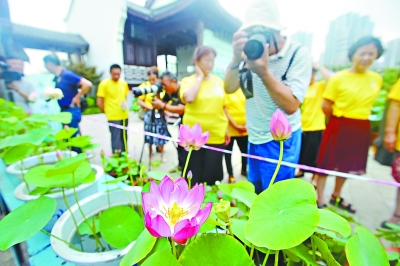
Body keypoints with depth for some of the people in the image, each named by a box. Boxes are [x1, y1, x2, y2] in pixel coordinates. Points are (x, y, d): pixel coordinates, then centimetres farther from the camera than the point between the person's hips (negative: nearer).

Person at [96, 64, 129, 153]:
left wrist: (124, 105, 6)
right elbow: (99, 102, -8)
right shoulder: (104, 83, -9)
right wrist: (108, 112, -3)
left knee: (124, 138, 16)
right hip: (113, 117, -6)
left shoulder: (124, 84, 6)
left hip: (124, 115, 6)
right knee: (116, 139, -5)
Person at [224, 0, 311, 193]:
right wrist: (237, 57, -24)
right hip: (254, 137, 5)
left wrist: (264, 72, -34)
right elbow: (229, 89, -9)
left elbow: (291, 105, -24)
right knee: (253, 195, 23)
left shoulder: (298, 54, -14)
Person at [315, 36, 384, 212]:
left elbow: (366, 102, 17)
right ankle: (320, 201, 16)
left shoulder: (377, 79, 5)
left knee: (347, 165, 18)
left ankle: (336, 197, 37)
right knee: (326, 164, 1)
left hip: (362, 129, 6)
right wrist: (339, 120, 2)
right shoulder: (338, 78, -10)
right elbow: (326, 106, -9)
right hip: (339, 127, -5)